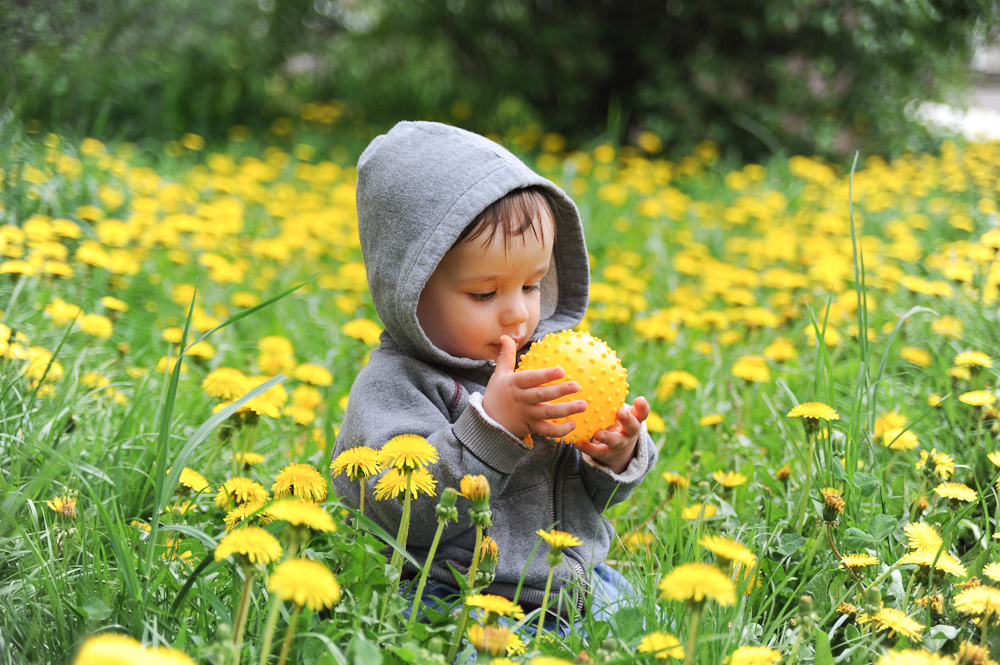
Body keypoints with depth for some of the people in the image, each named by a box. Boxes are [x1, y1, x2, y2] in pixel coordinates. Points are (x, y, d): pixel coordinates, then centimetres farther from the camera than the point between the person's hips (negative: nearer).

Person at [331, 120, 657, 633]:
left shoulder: (544, 365, 9)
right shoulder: (389, 387, -10)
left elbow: (595, 494, 16)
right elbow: (407, 512, -22)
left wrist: (617, 457, -8)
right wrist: (491, 424, -28)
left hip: (579, 588, 6)